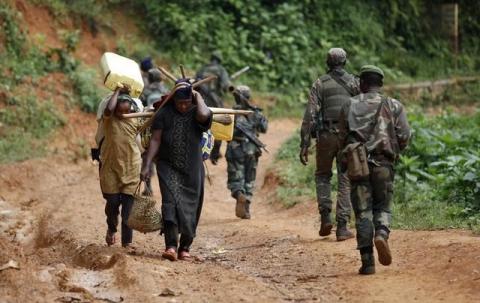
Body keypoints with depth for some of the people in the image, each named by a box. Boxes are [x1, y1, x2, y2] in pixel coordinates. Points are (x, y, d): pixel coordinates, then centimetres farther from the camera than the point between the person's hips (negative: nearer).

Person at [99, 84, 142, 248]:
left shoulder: (135, 120, 2)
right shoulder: (109, 119, -6)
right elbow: (108, 109, -26)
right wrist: (118, 91, -17)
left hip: (131, 168, 1)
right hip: (111, 167, -1)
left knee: (128, 204, -2)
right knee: (112, 202, 1)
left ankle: (127, 241, 2)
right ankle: (111, 228, 32)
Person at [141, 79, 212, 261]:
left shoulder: (196, 113, -2)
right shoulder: (164, 113, -1)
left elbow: (204, 115, -29)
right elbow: (155, 140, -1)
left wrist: (197, 96, -14)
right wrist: (146, 165, -6)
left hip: (192, 170, 1)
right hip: (168, 167, -1)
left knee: (190, 209, 5)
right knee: (171, 202, -17)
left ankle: (185, 248, 18)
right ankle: (171, 246, -25)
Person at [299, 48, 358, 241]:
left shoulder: (320, 84, 2)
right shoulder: (355, 83, 6)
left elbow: (310, 115, -5)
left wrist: (304, 145, -5)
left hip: (326, 136, 0)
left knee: (322, 175, 20)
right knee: (345, 181, 5)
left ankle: (325, 216, 5)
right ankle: (342, 227, -2)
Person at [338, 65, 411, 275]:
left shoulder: (349, 106, 9)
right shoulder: (393, 106, 6)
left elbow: (343, 139, 8)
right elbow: (404, 136, -2)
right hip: (383, 163, 0)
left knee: (363, 212, 5)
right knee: (383, 207, 14)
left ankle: (367, 261, -2)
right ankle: (381, 234, -18)